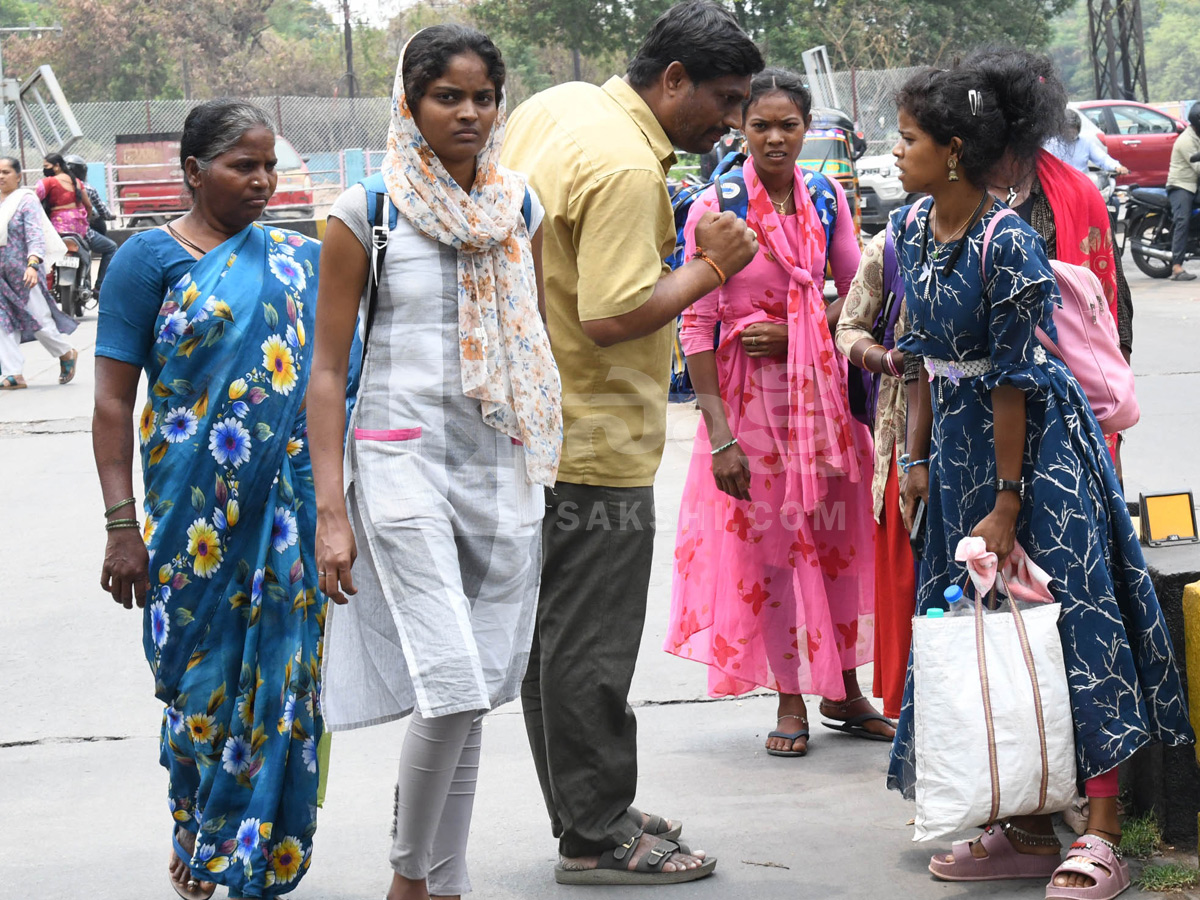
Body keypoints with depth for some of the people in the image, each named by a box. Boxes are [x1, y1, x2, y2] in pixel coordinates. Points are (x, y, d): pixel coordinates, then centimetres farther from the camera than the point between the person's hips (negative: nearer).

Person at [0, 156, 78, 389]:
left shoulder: (27, 200, -9)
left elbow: (35, 236, -20)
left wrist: (33, 265, -34)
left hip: (24, 273, -6)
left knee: (38, 319, 1)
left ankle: (67, 353, 25)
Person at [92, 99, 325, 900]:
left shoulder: (300, 258, 11)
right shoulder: (151, 257, -1)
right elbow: (114, 402, -4)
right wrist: (122, 525, -10)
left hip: (293, 500, 3)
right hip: (196, 508, -3)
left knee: (281, 674, 3)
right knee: (203, 671, 3)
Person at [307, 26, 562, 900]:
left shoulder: (520, 207, 9)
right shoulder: (366, 213, -4)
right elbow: (327, 370, -3)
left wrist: (549, 469, 16)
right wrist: (332, 511, -8)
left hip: (503, 467, 5)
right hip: (404, 460, -4)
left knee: (472, 698, 6)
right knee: (452, 691, -14)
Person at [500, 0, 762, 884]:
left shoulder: (552, 107, 8)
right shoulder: (627, 169, -22)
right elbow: (614, 316, -27)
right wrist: (711, 266, -16)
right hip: (594, 445, -10)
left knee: (549, 635, 17)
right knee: (591, 650, -1)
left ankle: (584, 810, 29)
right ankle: (597, 839, 8)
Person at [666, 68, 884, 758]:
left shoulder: (827, 200, 3)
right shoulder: (715, 208, -9)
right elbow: (696, 326, -10)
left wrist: (796, 334, -10)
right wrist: (718, 434, -14)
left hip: (824, 387, 4)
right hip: (749, 394, -4)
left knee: (839, 533, 9)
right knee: (770, 542, 4)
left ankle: (845, 689, 24)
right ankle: (791, 701, 15)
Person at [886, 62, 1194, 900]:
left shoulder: (1008, 246, -21)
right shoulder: (911, 230, 2)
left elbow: (1014, 380, -19)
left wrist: (1008, 502, -17)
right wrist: (918, 458, 11)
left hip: (1035, 445, -8)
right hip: (959, 444, 8)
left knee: (1069, 617, -6)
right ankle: (1028, 829, 17)